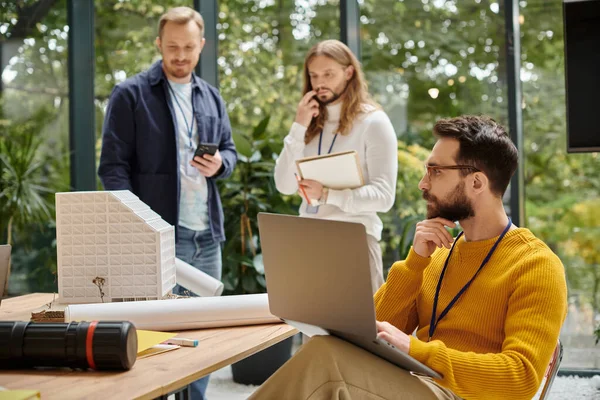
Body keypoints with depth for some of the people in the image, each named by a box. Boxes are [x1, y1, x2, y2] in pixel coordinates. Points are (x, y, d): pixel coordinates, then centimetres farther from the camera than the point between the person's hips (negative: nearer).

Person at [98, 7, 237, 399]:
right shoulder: (130, 95, -3)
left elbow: (230, 150, 20)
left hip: (208, 234, 6)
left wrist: (219, 164, -5)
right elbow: (114, 167, -7)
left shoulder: (212, 97, 14)